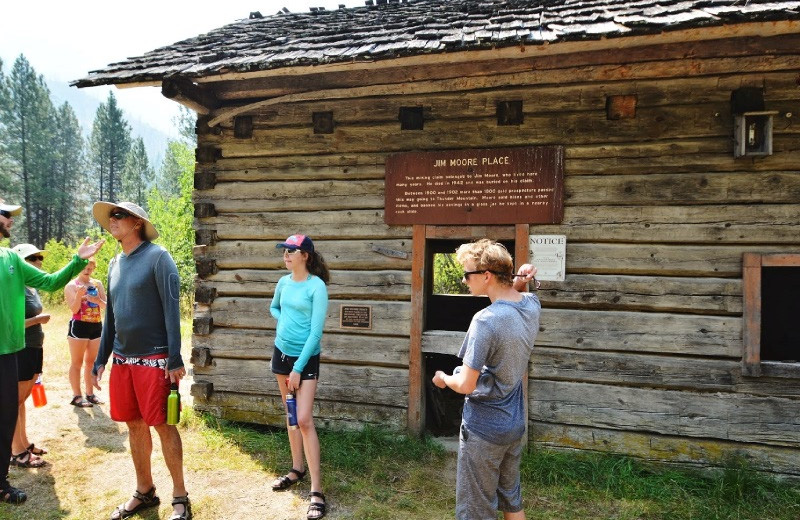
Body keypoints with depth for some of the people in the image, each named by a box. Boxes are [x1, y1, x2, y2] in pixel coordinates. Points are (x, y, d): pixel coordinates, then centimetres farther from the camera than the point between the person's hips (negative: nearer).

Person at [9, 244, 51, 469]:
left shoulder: (32, 288, 11)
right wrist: (38, 319, -16)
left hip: (33, 349, 9)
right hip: (20, 350, -9)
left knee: (21, 399, 17)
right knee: (15, 401, 1)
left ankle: (24, 443, 27)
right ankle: (18, 452, 8)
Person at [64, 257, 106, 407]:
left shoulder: (97, 284, 9)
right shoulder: (71, 286, -3)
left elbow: (105, 306, 5)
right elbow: (74, 309, -10)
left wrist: (98, 301, -16)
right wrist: (79, 295, -26)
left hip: (97, 326, 5)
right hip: (79, 326, -5)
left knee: (92, 362, 11)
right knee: (77, 362, 0)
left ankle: (90, 393, 20)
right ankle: (76, 396, 5)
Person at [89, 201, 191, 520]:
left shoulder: (157, 257, -9)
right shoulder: (115, 264, 12)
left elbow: (171, 309, -13)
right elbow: (110, 316, 17)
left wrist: (175, 359, -17)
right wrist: (100, 359, 14)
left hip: (154, 359, -7)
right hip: (122, 360, 7)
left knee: (162, 425, -1)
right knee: (134, 425, 13)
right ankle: (144, 492, 27)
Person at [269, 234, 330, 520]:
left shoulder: (317, 286, -16)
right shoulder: (283, 282, 2)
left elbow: (316, 331, -17)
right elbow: (273, 308, 24)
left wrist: (298, 369, -17)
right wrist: (284, 321, 1)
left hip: (306, 357, -6)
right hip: (282, 351, 6)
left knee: (304, 419, -11)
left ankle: (316, 490, -6)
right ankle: (297, 469, 31)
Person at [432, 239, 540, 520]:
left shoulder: (485, 320, -28)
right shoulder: (532, 305, -6)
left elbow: (466, 385, -24)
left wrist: (443, 379, -2)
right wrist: (519, 281, -1)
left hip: (484, 428, -8)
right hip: (515, 424, 8)